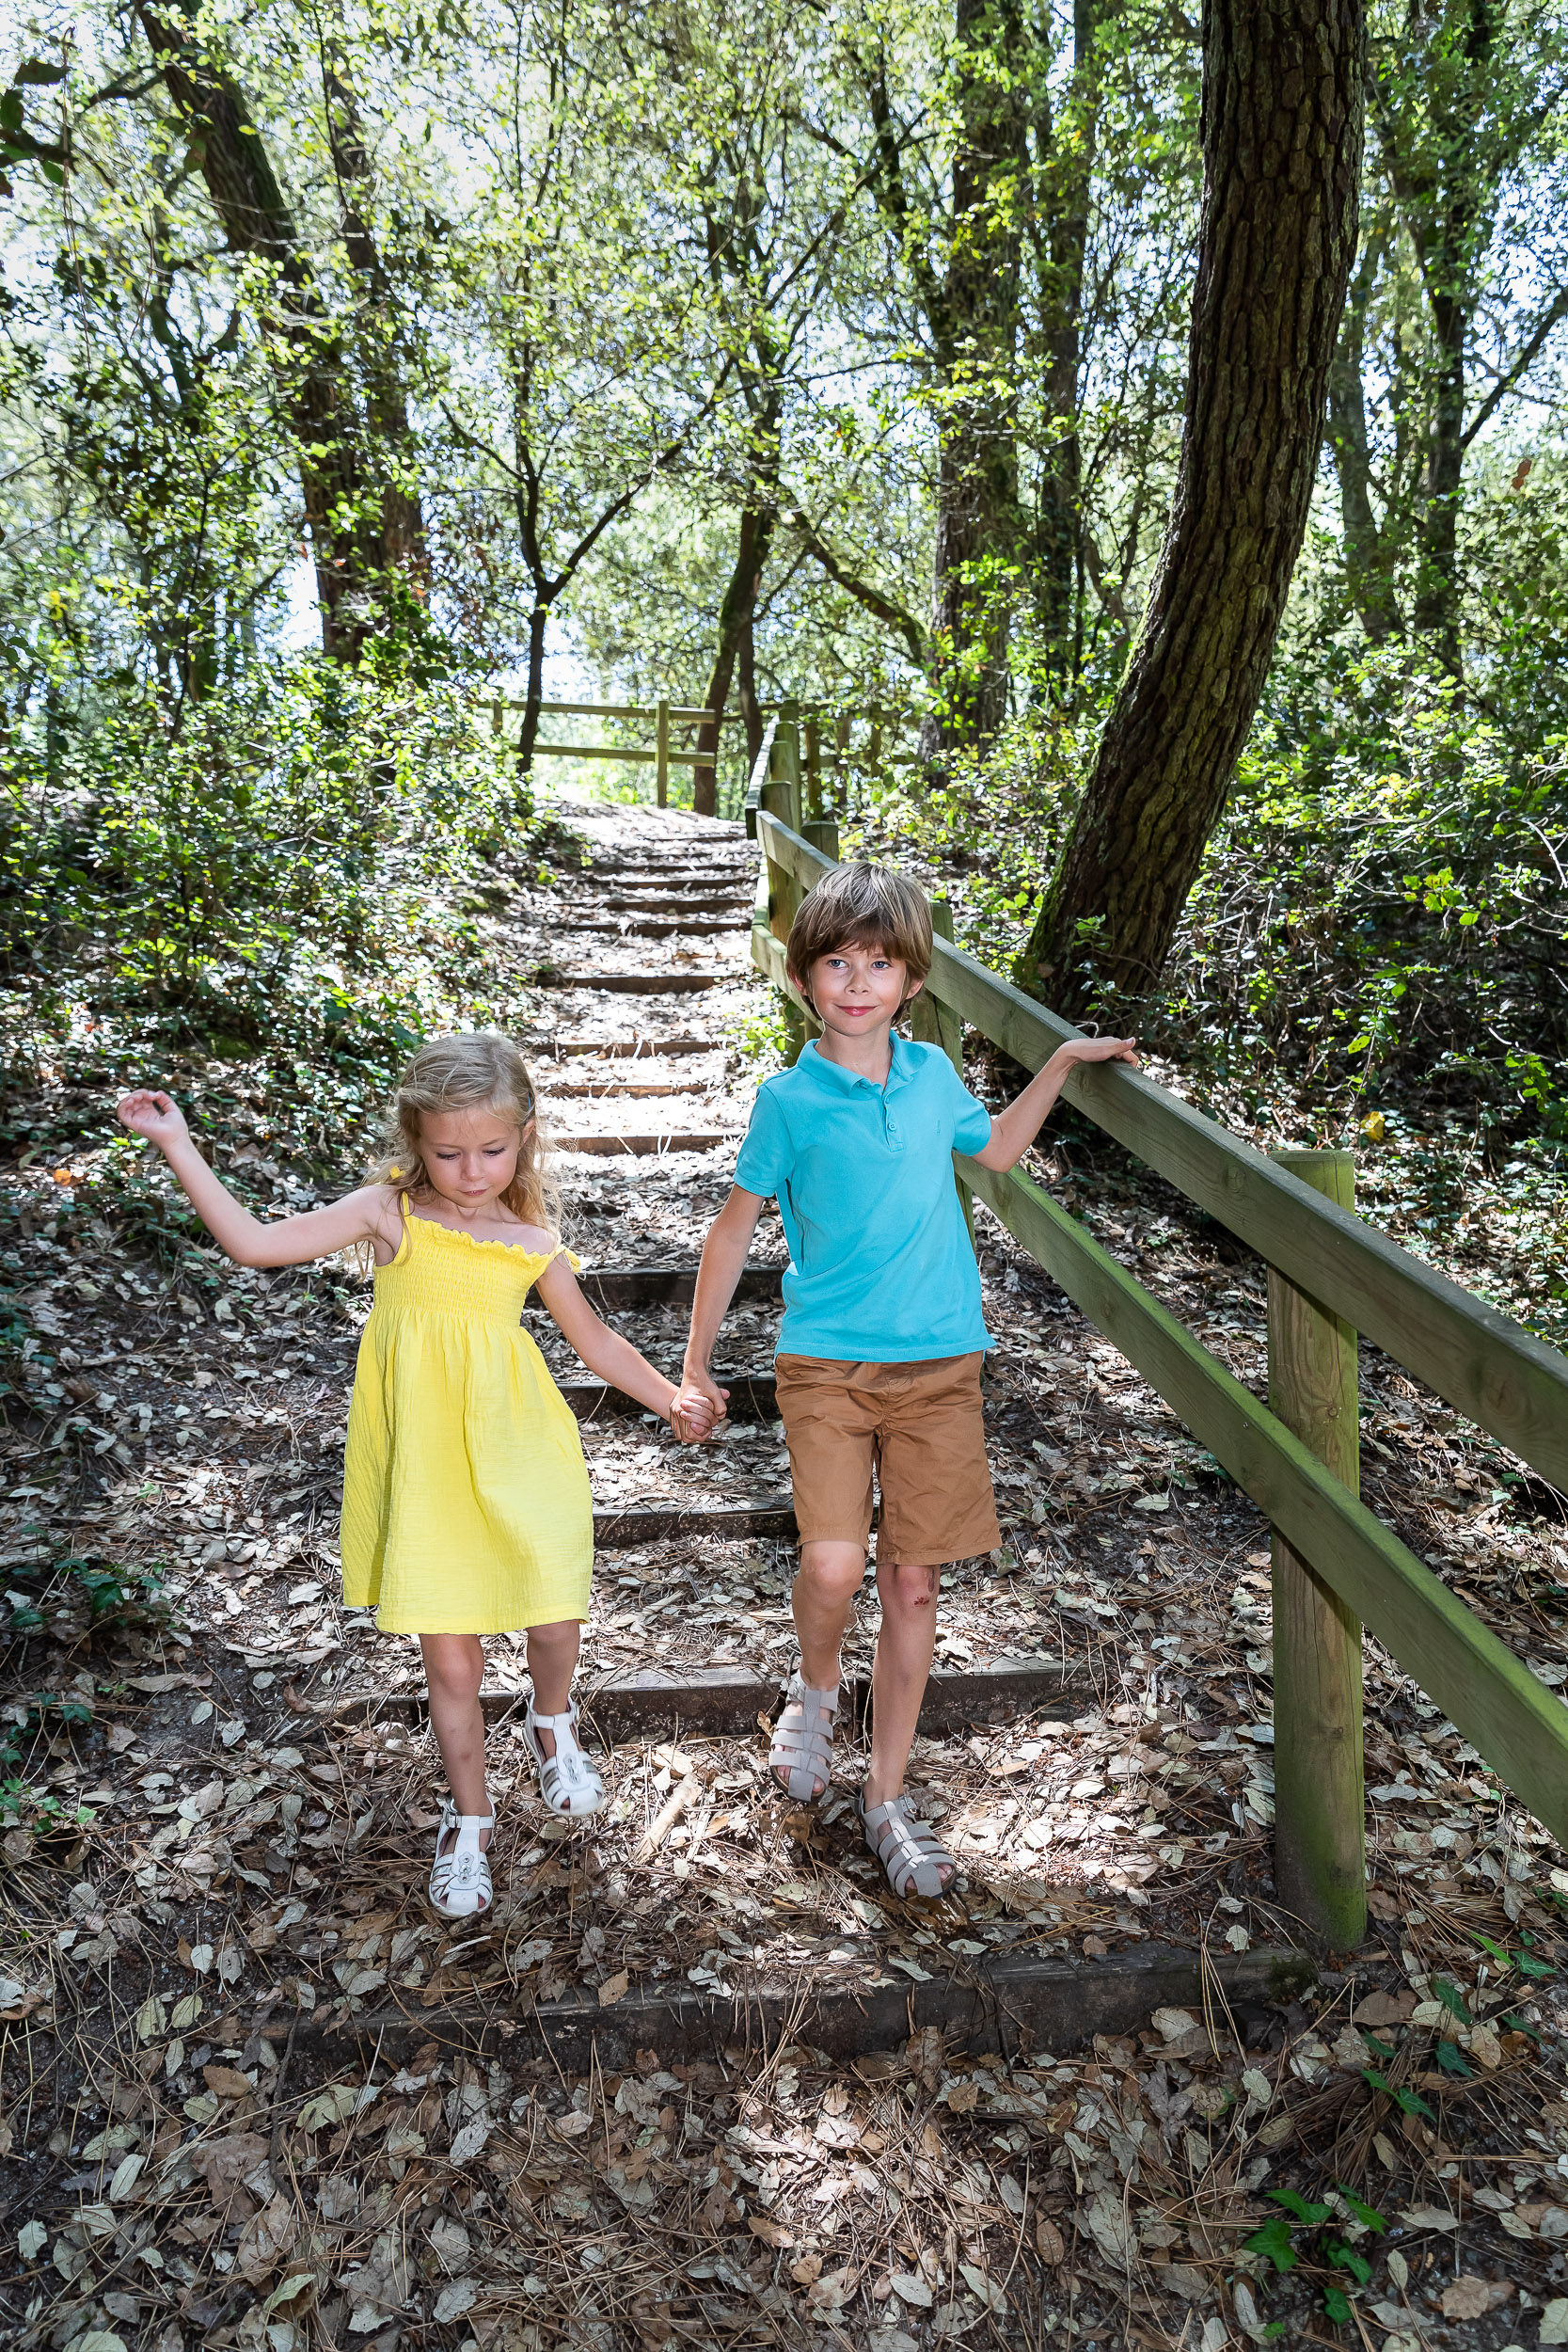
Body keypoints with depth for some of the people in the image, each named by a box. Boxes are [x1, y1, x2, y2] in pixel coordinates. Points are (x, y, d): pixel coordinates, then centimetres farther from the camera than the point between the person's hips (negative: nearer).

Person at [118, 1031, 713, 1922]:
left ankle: (553, 1722, 37)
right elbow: (254, 1243, -11)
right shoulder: (390, 1213, -4)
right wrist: (176, 1144, -13)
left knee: (557, 1621, -1)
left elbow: (595, 1340, 16)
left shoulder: (534, 1242, 2)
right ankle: (470, 1822, 29)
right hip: (423, 1464, -1)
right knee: (451, 1659, 6)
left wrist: (672, 1399, 15)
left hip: (515, 1455, 1)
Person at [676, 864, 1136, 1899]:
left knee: (914, 1582, 5)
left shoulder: (932, 1074, 5)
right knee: (834, 1563, -16)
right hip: (827, 1364, -3)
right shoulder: (790, 1099, -4)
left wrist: (1062, 1063, 18)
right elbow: (736, 1227, 4)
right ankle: (816, 1689, 20)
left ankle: (888, 1796, 21)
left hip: (938, 1363, 3)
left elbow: (997, 1149, 26)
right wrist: (695, 1363, 6)